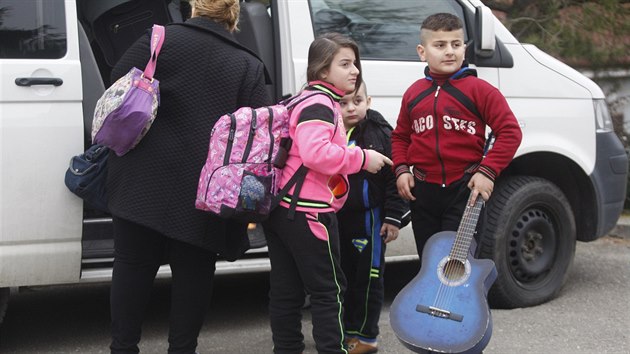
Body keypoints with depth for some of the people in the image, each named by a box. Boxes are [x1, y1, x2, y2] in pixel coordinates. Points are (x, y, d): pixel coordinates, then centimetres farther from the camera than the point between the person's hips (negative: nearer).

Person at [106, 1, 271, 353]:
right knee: (193, 273, 11)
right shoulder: (249, 67, 3)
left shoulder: (160, 41, 0)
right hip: (205, 194, 1)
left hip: (145, 185, 0)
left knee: (134, 265, 10)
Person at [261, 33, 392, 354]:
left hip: (283, 209, 10)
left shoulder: (308, 99, 20)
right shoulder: (320, 104, -13)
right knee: (328, 291, -2)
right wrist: (362, 158, -18)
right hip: (307, 212, -10)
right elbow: (316, 153, -28)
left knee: (286, 291, 12)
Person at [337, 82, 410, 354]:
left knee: (368, 276, 4)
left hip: (369, 218, -5)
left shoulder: (380, 133, -8)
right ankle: (346, 330, 27)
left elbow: (394, 177, -9)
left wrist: (393, 218, -12)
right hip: (337, 218, 5)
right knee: (343, 275, 14)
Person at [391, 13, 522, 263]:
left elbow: (510, 132, -8)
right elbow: (400, 136, 20)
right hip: (422, 191, 4)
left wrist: (488, 171, -17)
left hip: (464, 189, -4)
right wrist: (401, 170, 4)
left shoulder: (479, 90, -5)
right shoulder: (413, 94, 8)